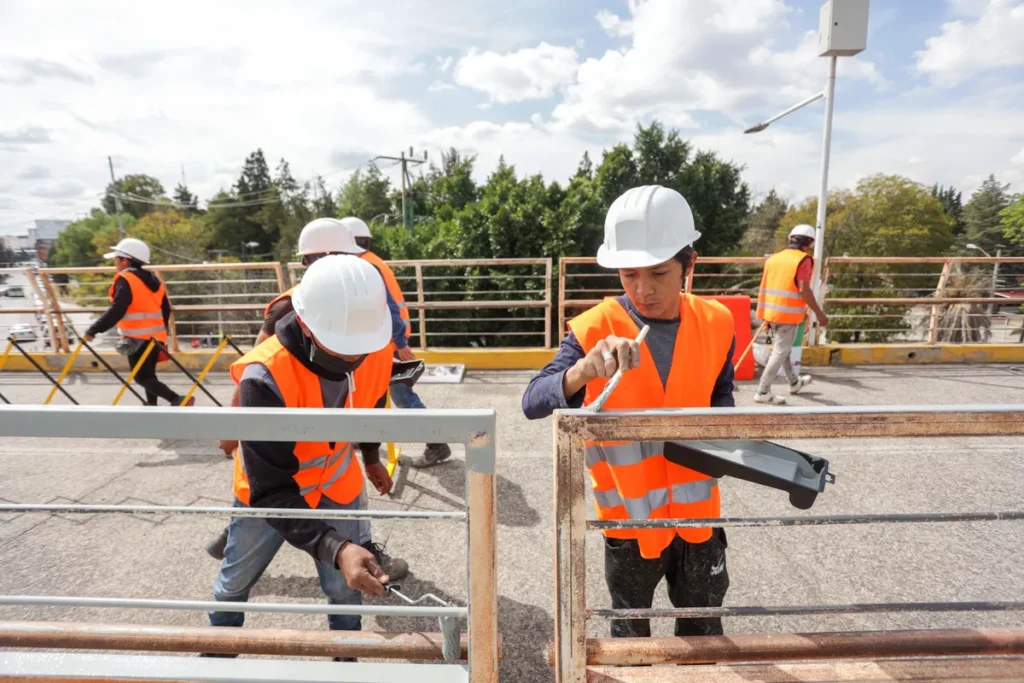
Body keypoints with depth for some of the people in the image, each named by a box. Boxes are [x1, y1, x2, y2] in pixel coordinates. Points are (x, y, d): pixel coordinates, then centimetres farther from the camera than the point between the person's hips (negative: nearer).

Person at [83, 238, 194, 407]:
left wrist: (93, 330, -18)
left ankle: (178, 400, -16)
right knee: (148, 374, 16)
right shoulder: (153, 280, 12)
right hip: (154, 336, 8)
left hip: (138, 338, -8)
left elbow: (116, 311, -21)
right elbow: (166, 309, 15)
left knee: (142, 377, -3)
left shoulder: (125, 280, -12)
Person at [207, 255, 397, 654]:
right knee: (234, 582, 22)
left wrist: (370, 457, 13)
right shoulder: (265, 378, -40)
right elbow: (271, 490, -37)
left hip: (337, 485, 2)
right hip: (267, 489, -2)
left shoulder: (376, 348, -26)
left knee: (345, 589, 12)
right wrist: (336, 548, -49)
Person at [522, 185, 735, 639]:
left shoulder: (716, 323, -9)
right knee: (630, 634, 22)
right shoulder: (595, 330, -20)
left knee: (704, 631, 26)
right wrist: (583, 370, -50)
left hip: (698, 513, 3)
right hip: (630, 517, -3)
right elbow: (533, 402, -30)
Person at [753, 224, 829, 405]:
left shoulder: (774, 258, 12)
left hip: (771, 312, 8)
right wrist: (819, 312, -8)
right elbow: (804, 290, -16)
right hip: (789, 313, -7)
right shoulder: (803, 259, -8)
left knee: (782, 348, 21)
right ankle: (763, 392, -3)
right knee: (780, 351, -2)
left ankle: (794, 382, 40)